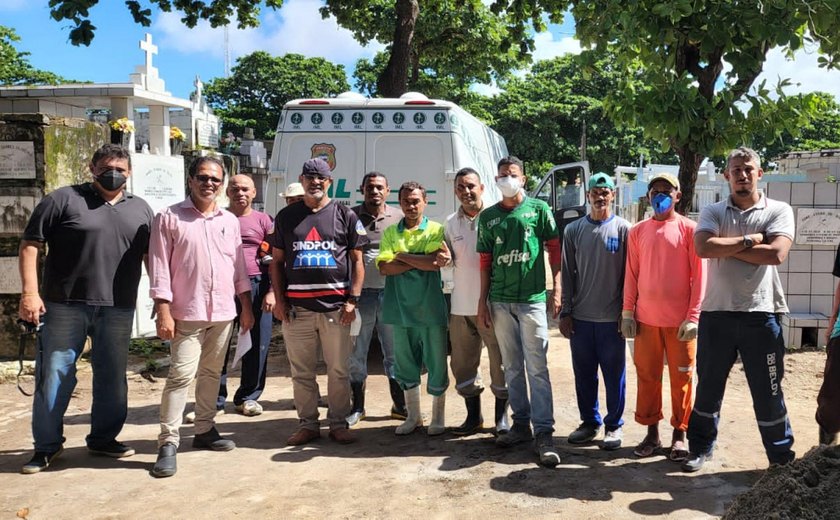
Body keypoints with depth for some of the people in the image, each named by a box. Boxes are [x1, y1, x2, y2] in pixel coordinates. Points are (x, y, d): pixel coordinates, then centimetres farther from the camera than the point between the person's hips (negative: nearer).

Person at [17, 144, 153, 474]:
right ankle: (47, 445, 17)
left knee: (112, 376, 11)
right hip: (65, 307, -3)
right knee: (54, 375, 3)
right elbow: (30, 245, -3)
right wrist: (30, 292, -12)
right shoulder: (63, 200, 0)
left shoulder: (140, 210, 12)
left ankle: (103, 438, 26)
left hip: (118, 310, 3)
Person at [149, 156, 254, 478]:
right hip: (187, 313, -5)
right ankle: (168, 443, -3)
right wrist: (163, 312, -12)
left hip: (223, 312, 5)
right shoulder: (169, 218, -3)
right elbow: (159, 268, -6)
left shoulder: (230, 221, 11)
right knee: (181, 375, -9)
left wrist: (246, 307, 12)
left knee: (211, 373, 13)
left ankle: (205, 430, 24)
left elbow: (239, 267, 15)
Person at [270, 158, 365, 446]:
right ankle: (308, 424, 19)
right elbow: (277, 262, 13)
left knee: (338, 370, 4)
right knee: (301, 371, 7)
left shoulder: (345, 215, 7)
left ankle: (338, 423, 16)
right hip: (296, 306, 2)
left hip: (336, 305, -1)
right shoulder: (286, 216, 12)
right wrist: (279, 300, 3)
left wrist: (352, 300, -4)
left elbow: (357, 261, 6)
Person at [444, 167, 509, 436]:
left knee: (500, 362, 3)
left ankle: (502, 417, 18)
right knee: (463, 363, 11)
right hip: (461, 306, 5)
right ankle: (473, 416, 26)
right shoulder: (451, 222, 10)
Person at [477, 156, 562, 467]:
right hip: (500, 301, 4)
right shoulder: (488, 217, 11)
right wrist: (483, 300, 8)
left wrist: (557, 289, -6)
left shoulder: (539, 209, 3)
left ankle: (544, 433, -3)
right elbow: (485, 261, 12)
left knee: (537, 366, -6)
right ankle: (521, 424, 22)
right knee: (512, 367, 11)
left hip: (532, 299, -4)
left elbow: (554, 250, 2)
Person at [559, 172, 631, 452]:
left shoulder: (623, 229, -1)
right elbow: (567, 274, 6)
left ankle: (614, 426, 19)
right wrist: (565, 312, 2)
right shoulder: (573, 230, 6)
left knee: (614, 375, 6)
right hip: (580, 317, 3)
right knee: (584, 374, 11)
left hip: (612, 318, -3)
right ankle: (590, 422, 25)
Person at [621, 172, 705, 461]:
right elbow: (631, 275, 9)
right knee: (647, 377, 8)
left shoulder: (689, 229, -2)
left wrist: (693, 316, -10)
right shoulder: (637, 231, 7)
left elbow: (699, 275, -4)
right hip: (646, 318, 3)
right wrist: (627, 312, 3)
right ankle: (651, 432, 19)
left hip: (680, 320, -2)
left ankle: (679, 434, 17)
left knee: (681, 378, 5)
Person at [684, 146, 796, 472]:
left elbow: (776, 253, -15)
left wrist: (726, 246, -10)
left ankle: (782, 459, 23)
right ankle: (700, 448, 27)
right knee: (708, 387, 12)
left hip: (761, 314, -1)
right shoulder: (713, 213, 7)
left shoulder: (779, 211, 3)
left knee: (768, 391, 7)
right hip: (717, 314, 1)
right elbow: (703, 247, -14)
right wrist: (749, 240, -11)